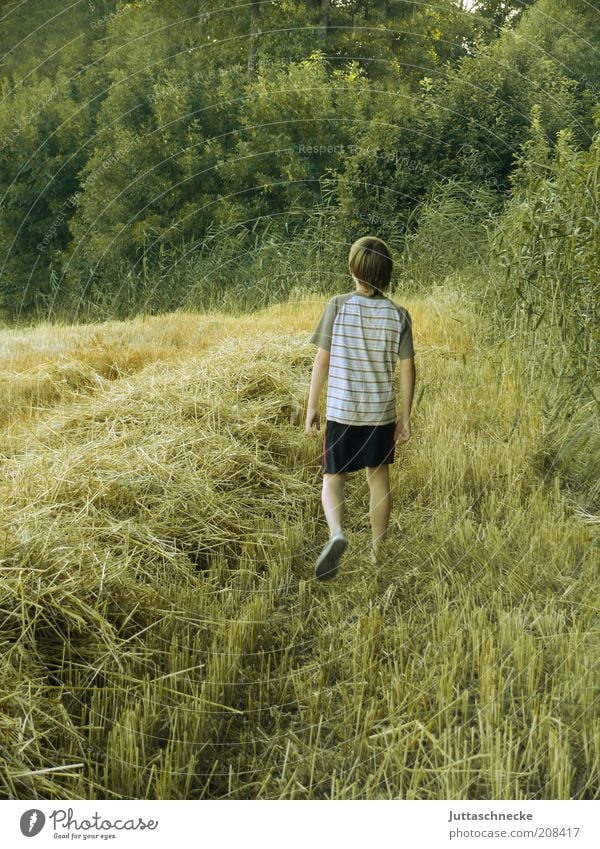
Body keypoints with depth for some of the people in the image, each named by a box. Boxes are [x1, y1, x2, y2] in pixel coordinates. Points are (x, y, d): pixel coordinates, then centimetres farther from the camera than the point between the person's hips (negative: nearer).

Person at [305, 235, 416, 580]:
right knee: (379, 478, 17)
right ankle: (379, 551, 28)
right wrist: (406, 417, 7)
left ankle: (337, 533, -18)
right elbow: (407, 369, -2)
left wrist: (312, 406, 2)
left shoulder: (337, 306, -9)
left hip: (341, 411, -2)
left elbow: (322, 360, -7)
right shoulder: (399, 315, -4)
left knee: (333, 479, 10)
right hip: (382, 412, 2)